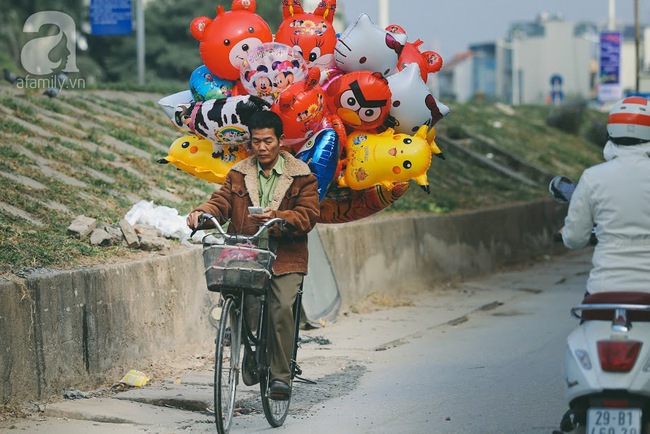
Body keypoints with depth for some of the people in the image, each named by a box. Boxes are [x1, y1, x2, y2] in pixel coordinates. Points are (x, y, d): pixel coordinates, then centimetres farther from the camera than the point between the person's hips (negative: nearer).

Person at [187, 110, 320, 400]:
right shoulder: (239, 174, 14)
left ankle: (281, 375, -12)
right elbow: (221, 202, 4)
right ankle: (253, 355, 18)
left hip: (285, 258, -2)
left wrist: (278, 218, -22)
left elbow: (308, 215, -4)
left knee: (282, 309, -22)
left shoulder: (301, 176, 5)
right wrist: (202, 213, -19)